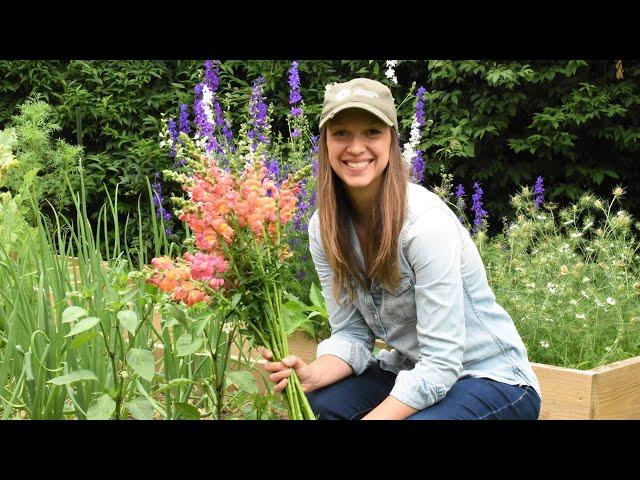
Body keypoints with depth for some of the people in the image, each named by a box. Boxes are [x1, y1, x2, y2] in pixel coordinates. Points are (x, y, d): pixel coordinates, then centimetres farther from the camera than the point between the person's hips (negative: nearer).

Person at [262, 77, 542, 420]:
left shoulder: (426, 221, -25)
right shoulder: (324, 227, -6)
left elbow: (441, 363, -25)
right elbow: (351, 334, -2)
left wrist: (373, 416, -31)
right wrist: (312, 375, -22)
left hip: (491, 379, -5)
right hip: (414, 374, 5)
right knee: (317, 402, -20)